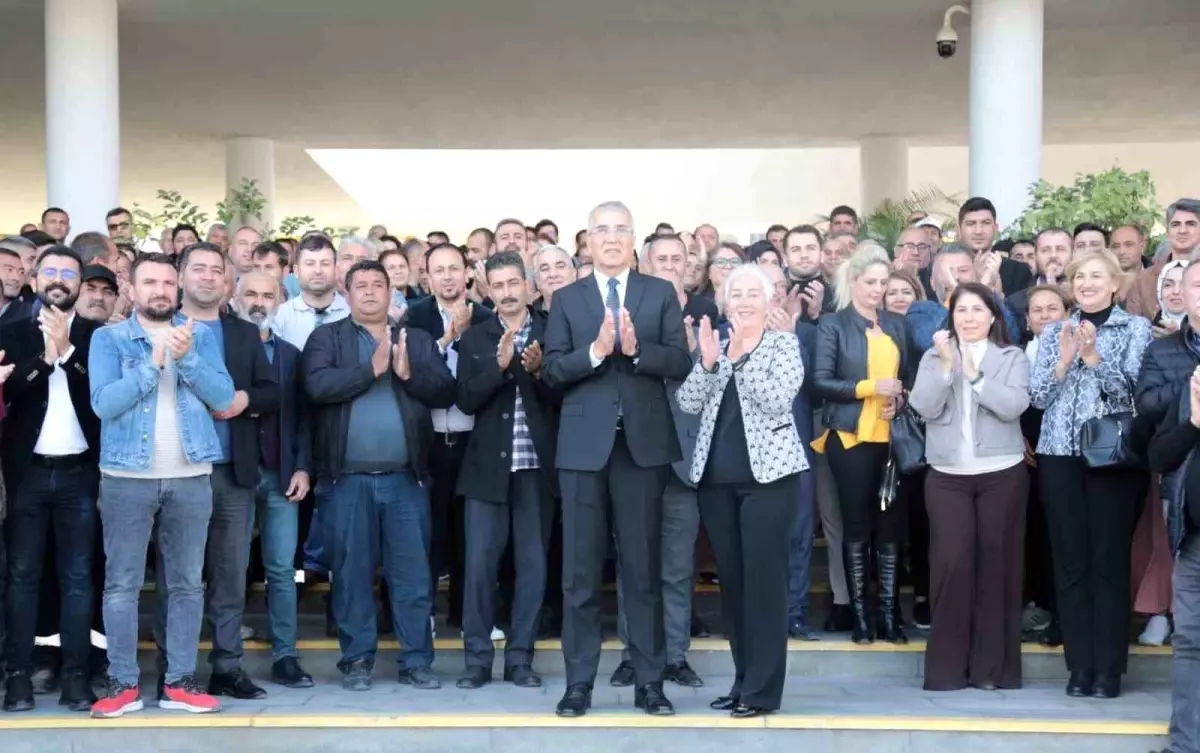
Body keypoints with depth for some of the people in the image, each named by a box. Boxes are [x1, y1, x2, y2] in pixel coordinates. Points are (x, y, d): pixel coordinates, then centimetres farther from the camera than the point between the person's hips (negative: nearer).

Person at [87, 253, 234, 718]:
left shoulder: (200, 336, 8)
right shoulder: (108, 338, 3)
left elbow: (223, 397, -4)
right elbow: (104, 402, -11)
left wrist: (185, 356, -16)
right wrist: (153, 363, -17)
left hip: (191, 477, 2)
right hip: (127, 476, -2)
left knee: (187, 583, 5)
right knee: (121, 583, 0)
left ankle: (180, 680, 12)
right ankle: (123, 682, 8)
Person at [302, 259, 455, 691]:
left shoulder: (418, 340, 12)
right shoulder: (327, 338, 6)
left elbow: (445, 392, 2)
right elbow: (317, 386, -12)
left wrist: (409, 373, -14)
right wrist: (371, 368, -14)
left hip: (405, 478, 2)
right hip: (347, 479, -1)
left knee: (412, 572, 4)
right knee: (351, 572, 5)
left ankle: (416, 661, 13)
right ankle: (357, 660, 16)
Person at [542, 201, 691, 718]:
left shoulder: (661, 293, 7)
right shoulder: (566, 298, 7)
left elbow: (681, 363, -3)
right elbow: (552, 371, -2)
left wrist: (636, 350, -18)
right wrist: (595, 351, -18)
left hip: (643, 441, 0)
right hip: (584, 443, 0)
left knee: (643, 566, 5)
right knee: (580, 569, 3)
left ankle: (649, 680, 12)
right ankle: (579, 681, 11)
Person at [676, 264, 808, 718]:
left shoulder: (784, 344, 1)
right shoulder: (714, 345, 13)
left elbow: (778, 401, -14)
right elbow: (688, 403, 1)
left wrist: (741, 358, -19)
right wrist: (708, 362, -13)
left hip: (767, 473, -5)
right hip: (716, 477, 5)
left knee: (763, 579, -7)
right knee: (731, 581, 8)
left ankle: (762, 689, -2)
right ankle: (743, 680, 17)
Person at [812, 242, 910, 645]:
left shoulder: (896, 325, 13)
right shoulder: (832, 324, -1)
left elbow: (907, 377, 16)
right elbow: (820, 381, -8)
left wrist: (899, 399, -5)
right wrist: (869, 387, -16)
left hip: (892, 437, 4)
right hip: (851, 437, -4)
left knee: (891, 523, 4)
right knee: (857, 523, 3)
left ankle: (890, 611, 10)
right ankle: (859, 613, 10)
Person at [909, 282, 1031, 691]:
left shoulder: (1014, 357, 6)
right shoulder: (934, 356, 9)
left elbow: (1013, 406, -10)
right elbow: (925, 407, -5)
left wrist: (974, 373, -13)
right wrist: (947, 364, -12)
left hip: (1002, 474, 0)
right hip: (947, 476, 0)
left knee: (996, 564, 2)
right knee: (951, 564, -7)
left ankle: (992, 665, 10)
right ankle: (946, 665, 2)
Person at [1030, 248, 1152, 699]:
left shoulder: (1135, 329, 4)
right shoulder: (1054, 332, 14)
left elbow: (1133, 391, -6)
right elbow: (1038, 396, 6)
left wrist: (1094, 356, -16)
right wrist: (1064, 360, -9)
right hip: (1060, 456, 3)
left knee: (1109, 560, -3)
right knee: (1070, 560, 3)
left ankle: (1108, 667, 3)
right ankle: (1080, 663, 9)